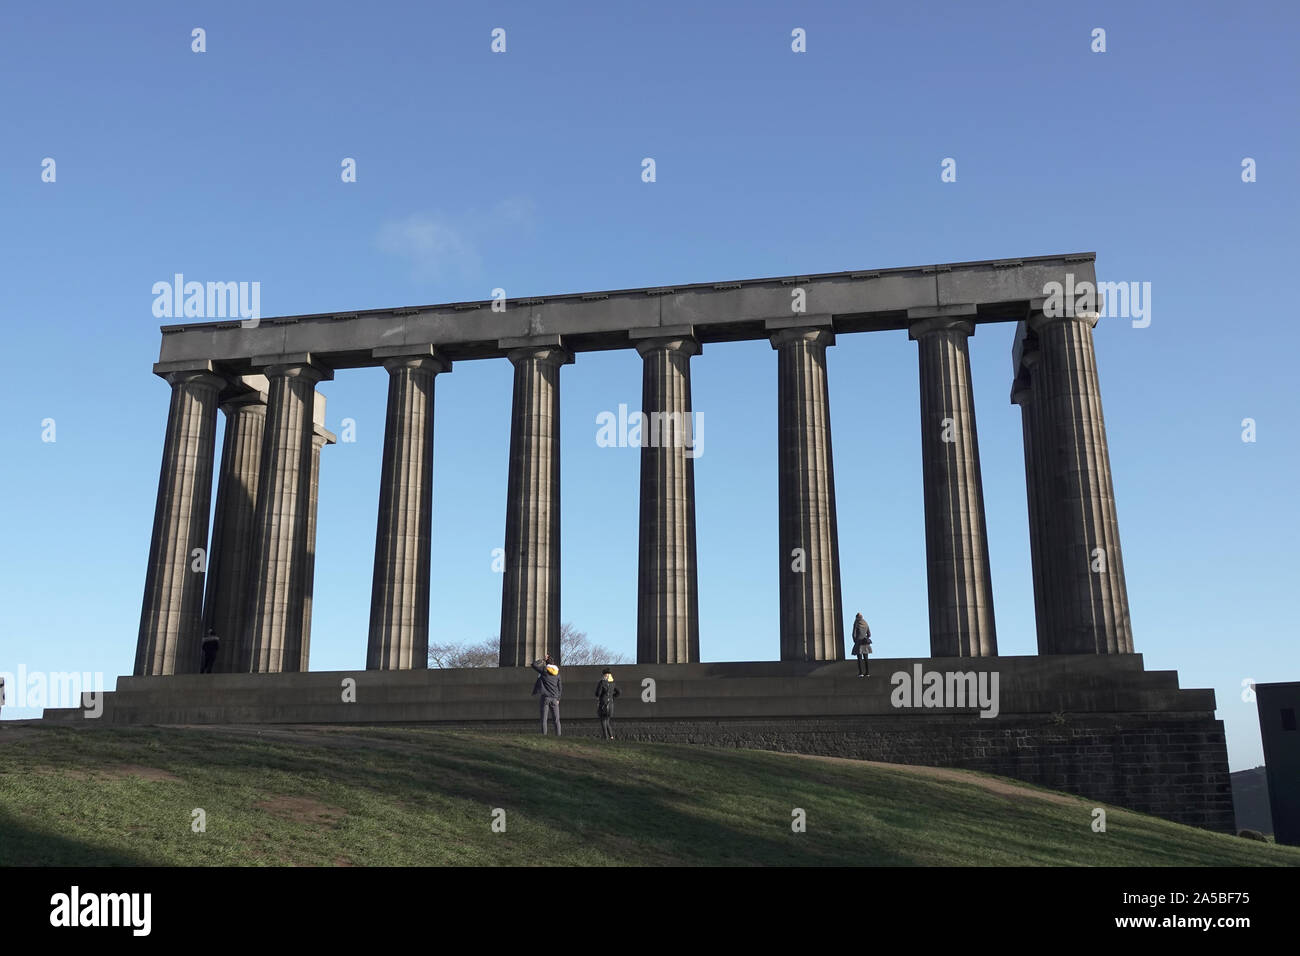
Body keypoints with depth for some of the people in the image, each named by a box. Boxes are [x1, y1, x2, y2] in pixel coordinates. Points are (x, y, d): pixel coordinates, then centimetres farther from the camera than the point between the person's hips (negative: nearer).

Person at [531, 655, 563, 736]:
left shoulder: (544, 670, -1)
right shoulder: (558, 674, 10)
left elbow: (534, 664, 5)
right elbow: (560, 688, 10)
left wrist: (542, 659, 11)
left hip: (545, 697, -3)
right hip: (554, 698, 3)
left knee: (544, 717, -2)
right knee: (556, 718, 6)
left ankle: (544, 733, -9)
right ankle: (558, 733, 0)